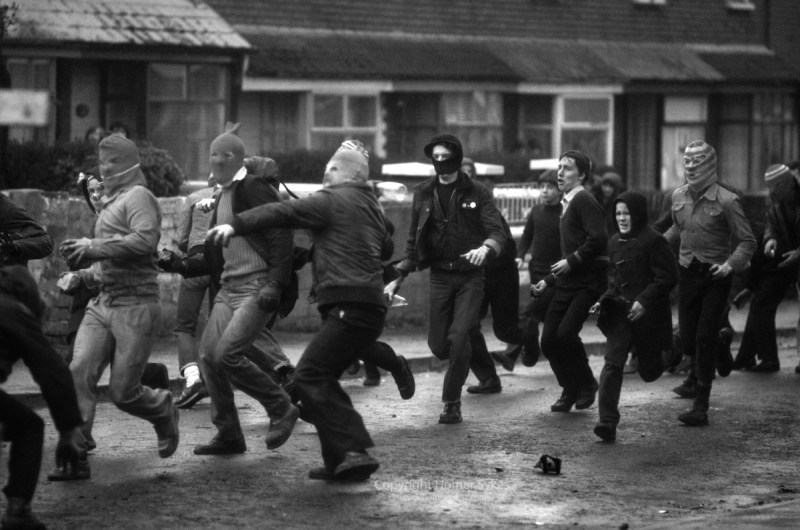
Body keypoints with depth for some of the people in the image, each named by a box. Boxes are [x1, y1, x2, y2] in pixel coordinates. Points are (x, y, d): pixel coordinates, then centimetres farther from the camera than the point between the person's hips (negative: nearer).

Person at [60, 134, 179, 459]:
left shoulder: (138, 196, -7)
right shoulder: (111, 202, 19)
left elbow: (145, 241, -24)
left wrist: (93, 247, -19)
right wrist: (81, 254, 3)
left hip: (135, 307, -7)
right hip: (102, 304, 7)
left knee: (122, 391, -2)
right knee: (79, 373, -12)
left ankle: (163, 412, 28)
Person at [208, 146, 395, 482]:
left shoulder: (333, 200, -3)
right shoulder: (372, 207, 22)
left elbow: (284, 213, -13)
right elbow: (385, 248, 37)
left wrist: (236, 225, -19)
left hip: (350, 308, -9)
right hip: (370, 307, 9)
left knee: (310, 376, -14)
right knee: (323, 379, 12)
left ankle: (353, 451, -21)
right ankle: (341, 461, 11)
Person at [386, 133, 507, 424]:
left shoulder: (477, 194, -2)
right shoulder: (423, 194, 7)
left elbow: (497, 231, -13)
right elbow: (414, 240, 13)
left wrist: (486, 248, -35)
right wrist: (399, 277, 6)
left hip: (470, 276, -3)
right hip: (440, 276, 3)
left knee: (458, 338, -15)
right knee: (438, 344, 0)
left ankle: (452, 402, -3)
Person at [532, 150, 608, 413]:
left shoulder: (583, 201, -9)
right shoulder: (567, 204, 20)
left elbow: (598, 239, -23)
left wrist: (571, 261, -17)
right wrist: (548, 280, 20)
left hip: (587, 283, -9)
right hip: (566, 283, 9)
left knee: (566, 334, -19)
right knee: (549, 340, 2)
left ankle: (586, 385, 3)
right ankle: (570, 390, 18)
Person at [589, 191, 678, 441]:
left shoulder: (654, 241, -11)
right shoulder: (615, 242, 10)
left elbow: (668, 277, -14)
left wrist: (644, 300, -23)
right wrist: (605, 300, 5)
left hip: (648, 315, -5)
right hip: (620, 312, 5)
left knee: (649, 371, 8)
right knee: (612, 364, -12)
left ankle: (667, 354, 44)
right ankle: (608, 422, -16)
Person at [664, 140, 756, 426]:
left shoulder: (726, 201, -13)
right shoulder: (678, 196, 3)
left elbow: (748, 241, -9)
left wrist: (731, 264, -25)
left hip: (715, 276, -5)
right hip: (687, 272, 5)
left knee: (704, 340, -9)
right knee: (688, 341, 7)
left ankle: (701, 407, -3)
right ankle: (721, 345, 44)